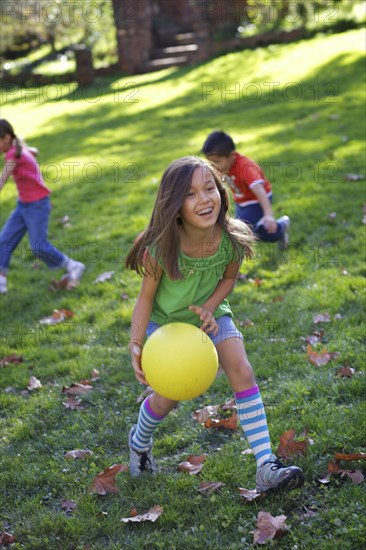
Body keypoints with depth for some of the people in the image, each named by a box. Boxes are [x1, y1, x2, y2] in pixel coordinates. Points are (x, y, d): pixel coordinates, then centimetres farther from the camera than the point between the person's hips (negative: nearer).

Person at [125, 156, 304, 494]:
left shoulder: (232, 239, -24)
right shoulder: (162, 248, -31)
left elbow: (229, 278, -3)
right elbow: (146, 298, -17)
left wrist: (209, 307, -19)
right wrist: (136, 345, -27)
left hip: (211, 314, 2)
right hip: (166, 321, -2)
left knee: (243, 373, -15)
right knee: (167, 397, 3)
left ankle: (267, 468, -13)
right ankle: (139, 443, 39)